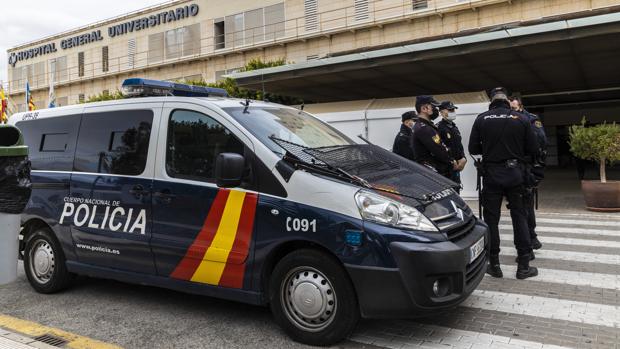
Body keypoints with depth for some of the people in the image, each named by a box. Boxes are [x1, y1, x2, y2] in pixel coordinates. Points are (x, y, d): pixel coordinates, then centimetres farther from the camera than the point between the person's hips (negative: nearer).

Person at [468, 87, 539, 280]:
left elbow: (473, 148, -2)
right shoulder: (521, 119, -2)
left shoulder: (481, 119, -4)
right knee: (519, 217, 9)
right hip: (515, 173, 1)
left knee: (491, 219, 7)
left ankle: (494, 265, 11)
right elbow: (532, 149, -1)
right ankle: (523, 266, 11)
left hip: (491, 174, 0)